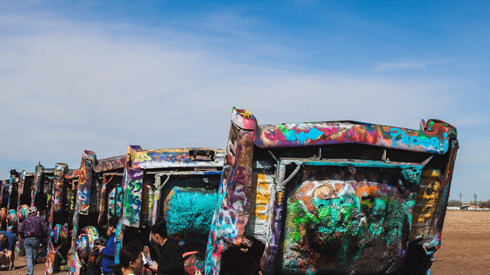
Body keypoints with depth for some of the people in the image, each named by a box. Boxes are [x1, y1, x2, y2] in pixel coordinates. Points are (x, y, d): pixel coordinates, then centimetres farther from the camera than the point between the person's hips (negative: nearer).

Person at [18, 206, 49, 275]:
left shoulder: (25, 220, 6)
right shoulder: (39, 219, 2)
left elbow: (20, 231, -2)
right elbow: (46, 230, -6)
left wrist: (24, 237, 12)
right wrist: (42, 236, 10)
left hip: (27, 240, 1)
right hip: (36, 240, -1)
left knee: (29, 257, 0)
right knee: (33, 257, 13)